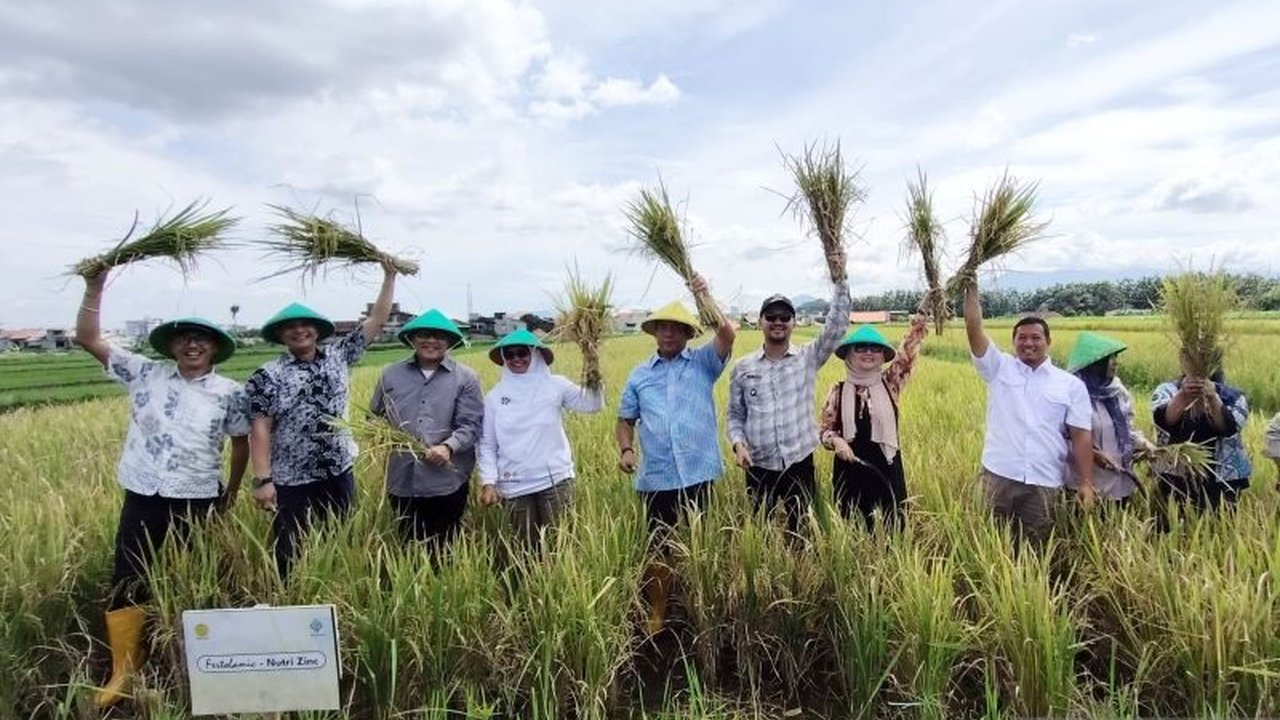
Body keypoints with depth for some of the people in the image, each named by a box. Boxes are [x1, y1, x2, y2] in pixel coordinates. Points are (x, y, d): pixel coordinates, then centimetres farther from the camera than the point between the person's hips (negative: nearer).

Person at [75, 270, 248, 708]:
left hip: (198, 501, -1)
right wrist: (94, 288, -10)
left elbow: (241, 442, 8)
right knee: (126, 584, 6)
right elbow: (87, 339, 0)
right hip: (143, 497, 2)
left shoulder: (229, 393, -3)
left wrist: (231, 492, 12)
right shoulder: (144, 373, 0)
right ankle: (124, 673, 24)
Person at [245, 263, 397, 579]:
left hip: (339, 474, 4)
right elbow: (260, 431, -9)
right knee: (290, 553, 7)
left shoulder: (338, 356, 5)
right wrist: (262, 480, -16)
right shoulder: (268, 377, -6)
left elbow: (377, 321, 6)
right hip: (291, 482, -3)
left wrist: (389, 276, 1)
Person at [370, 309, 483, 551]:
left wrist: (449, 447, -23)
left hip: (447, 482, -2)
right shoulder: (391, 374, 8)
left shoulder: (465, 377, 0)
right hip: (403, 481, 3)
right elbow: (375, 417, 17)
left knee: (444, 551, 9)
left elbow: (472, 424, -6)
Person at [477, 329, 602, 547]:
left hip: (555, 479, -1)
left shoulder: (555, 385, -1)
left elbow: (593, 405, -9)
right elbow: (487, 444, 6)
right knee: (529, 548, 11)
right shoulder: (495, 396, 3)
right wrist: (489, 482, -2)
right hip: (515, 486, 2)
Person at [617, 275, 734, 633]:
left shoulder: (703, 363, 5)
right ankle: (657, 613, 26)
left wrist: (704, 297, -14)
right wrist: (626, 449, -4)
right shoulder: (639, 375, 10)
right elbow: (626, 419, 13)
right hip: (656, 478, 1)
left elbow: (727, 335, -12)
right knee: (658, 546, 8)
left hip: (698, 473, -1)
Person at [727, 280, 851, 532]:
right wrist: (738, 443, -10)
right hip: (759, 467, 1)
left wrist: (840, 281, -19)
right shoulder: (742, 368, 2)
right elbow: (735, 415, 8)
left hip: (799, 464, 0)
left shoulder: (808, 358, 0)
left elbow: (837, 325, -11)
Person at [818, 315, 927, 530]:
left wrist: (920, 320, -23)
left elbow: (907, 354, -13)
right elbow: (825, 430, 3)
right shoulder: (838, 391, -1)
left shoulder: (890, 383, -1)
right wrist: (835, 440, -18)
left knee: (895, 527, 8)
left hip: (887, 468, 0)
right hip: (850, 469, 0)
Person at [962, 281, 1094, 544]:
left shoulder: (1071, 385, 6)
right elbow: (974, 330, -5)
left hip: (1044, 483, 0)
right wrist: (972, 289, -11)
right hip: (999, 475, 0)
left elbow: (1081, 436, 3)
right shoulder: (999, 368, 6)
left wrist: (1086, 483, -3)